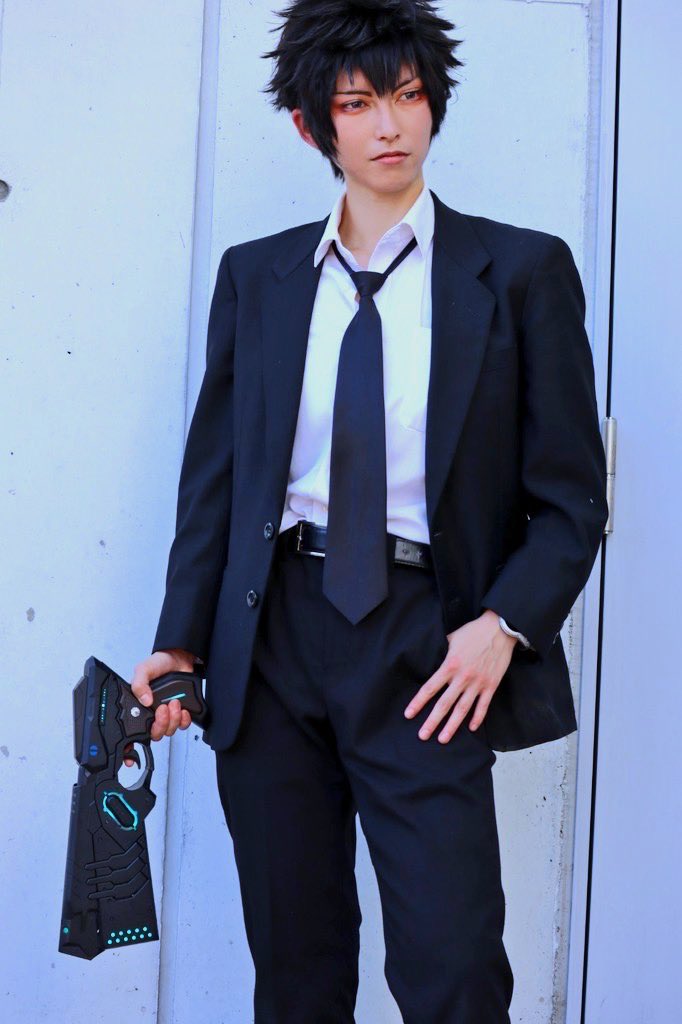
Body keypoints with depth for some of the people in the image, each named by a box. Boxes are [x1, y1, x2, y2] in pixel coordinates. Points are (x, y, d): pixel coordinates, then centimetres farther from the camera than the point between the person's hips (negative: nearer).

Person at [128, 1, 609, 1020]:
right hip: (271, 638, 3)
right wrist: (182, 640, 2)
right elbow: (213, 469, 10)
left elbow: (572, 496, 0)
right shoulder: (254, 275, 9)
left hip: (424, 648, -2)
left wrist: (504, 626, -13)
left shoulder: (522, 271, 1)